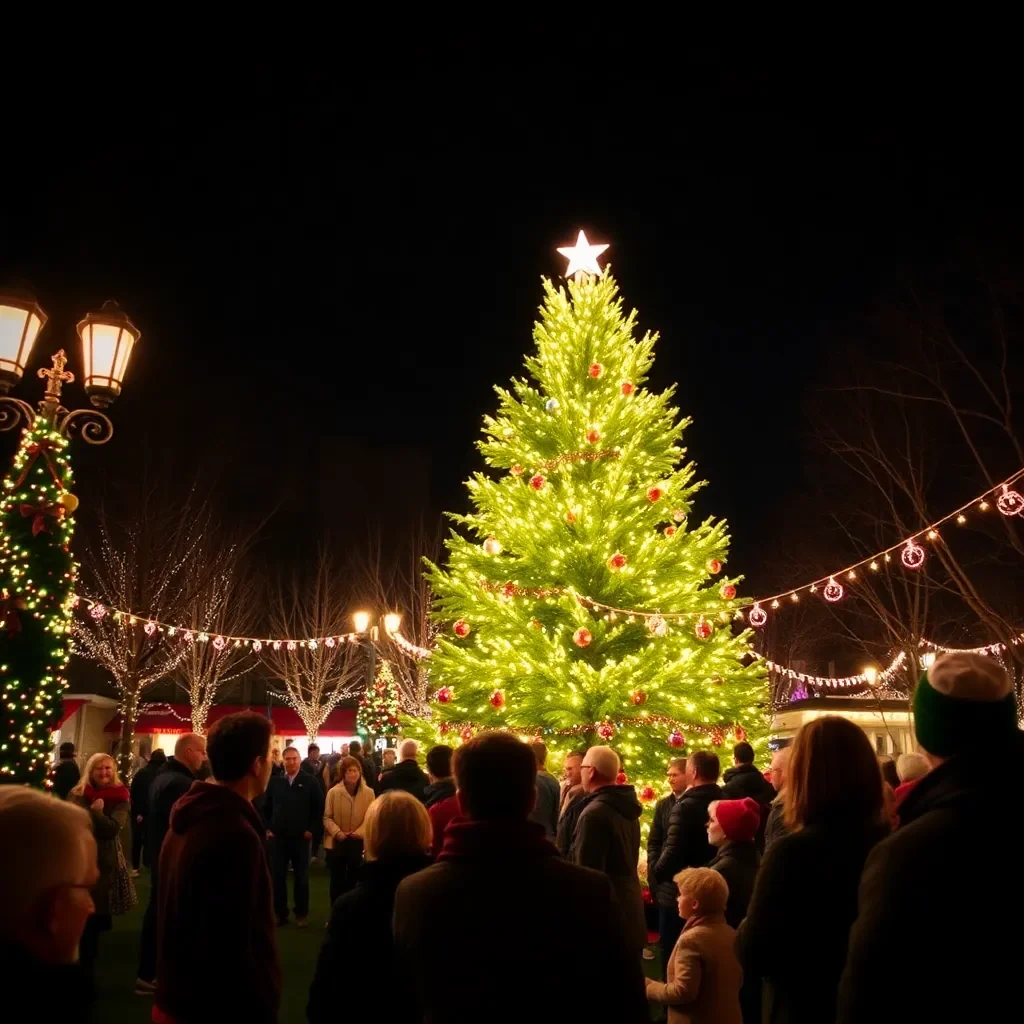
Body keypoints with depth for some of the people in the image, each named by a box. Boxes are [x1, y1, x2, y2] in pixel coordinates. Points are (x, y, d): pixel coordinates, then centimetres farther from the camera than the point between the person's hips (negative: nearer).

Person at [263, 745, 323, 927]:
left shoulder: (310, 782, -4)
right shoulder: (274, 781, 2)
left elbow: (318, 808, 0)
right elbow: (266, 807, 9)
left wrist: (311, 829, -5)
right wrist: (267, 828, 1)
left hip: (301, 837, -2)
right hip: (278, 837, 2)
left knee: (301, 877, 7)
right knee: (278, 876, 7)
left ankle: (302, 913, 19)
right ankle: (279, 912, 20)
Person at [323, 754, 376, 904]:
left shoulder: (368, 792, -6)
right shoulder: (333, 792, -8)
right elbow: (327, 817, -5)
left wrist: (359, 832, -18)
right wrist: (337, 832, -19)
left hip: (358, 842, 1)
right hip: (336, 842, -1)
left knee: (354, 880, 12)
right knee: (337, 880, 9)